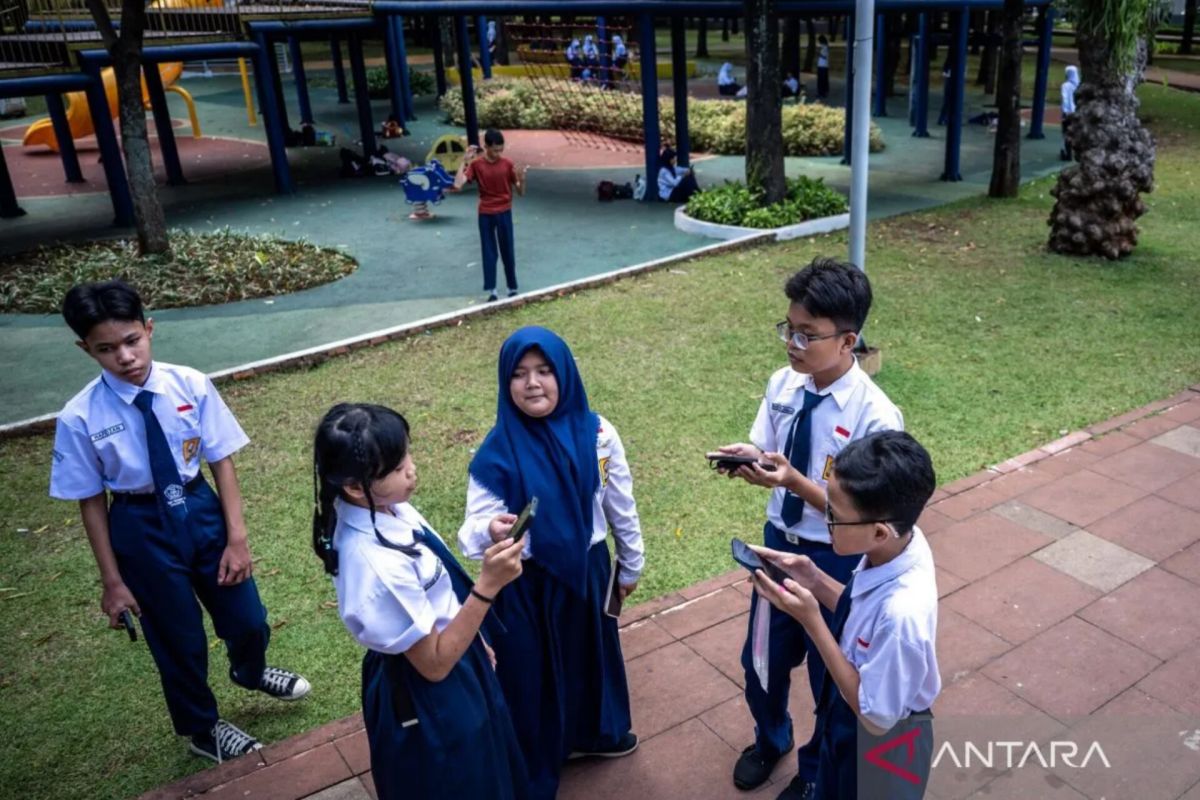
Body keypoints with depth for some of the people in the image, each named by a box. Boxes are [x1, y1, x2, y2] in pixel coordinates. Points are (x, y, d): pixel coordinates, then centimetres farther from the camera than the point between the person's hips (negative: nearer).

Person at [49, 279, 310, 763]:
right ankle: (202, 730, 46)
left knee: (248, 618, 15)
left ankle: (250, 672, 55)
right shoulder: (80, 418, -16)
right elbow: (91, 502, -8)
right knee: (179, 641, 16)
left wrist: (237, 537, -11)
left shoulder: (191, 386, -15)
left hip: (202, 509, 2)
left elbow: (221, 461, -9)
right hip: (141, 529, -1)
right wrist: (112, 580, -4)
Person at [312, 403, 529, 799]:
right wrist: (487, 587, -35)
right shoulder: (376, 564, -38)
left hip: (455, 658, 8)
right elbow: (434, 662, -27)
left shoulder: (383, 507, -11)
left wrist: (478, 641, 17)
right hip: (429, 702, -8)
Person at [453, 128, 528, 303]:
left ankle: (513, 288, 16)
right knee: (489, 253, 3)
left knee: (508, 252, 5)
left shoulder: (507, 164, -4)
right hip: (485, 214, 0)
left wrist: (522, 179, -22)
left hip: (504, 213, 0)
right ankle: (491, 290, 9)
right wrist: (465, 161, -17)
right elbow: (458, 185, -18)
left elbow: (520, 192, -1)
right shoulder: (476, 164, -6)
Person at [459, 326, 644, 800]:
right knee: (531, 670, 13)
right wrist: (490, 532, -45)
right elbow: (475, 528, -21)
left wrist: (630, 564, 11)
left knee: (593, 651, 25)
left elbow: (621, 505, 0)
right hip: (526, 584, -3)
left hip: (587, 569, 3)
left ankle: (596, 732, 55)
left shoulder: (597, 433, -13)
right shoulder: (497, 452, -20)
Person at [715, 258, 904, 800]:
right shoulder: (783, 384, -8)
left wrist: (797, 483, -35)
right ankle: (770, 739, 57)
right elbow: (769, 454, 1)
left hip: (837, 560, -5)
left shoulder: (874, 417, -26)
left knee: (831, 675, 18)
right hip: (779, 541, 5)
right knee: (762, 659, 24)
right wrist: (749, 459, -22)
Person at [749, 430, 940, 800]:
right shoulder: (899, 539, -18)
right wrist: (816, 580, -15)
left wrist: (810, 619, -31)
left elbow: (876, 715, -27)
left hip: (879, 748, -7)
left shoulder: (902, 611, -42)